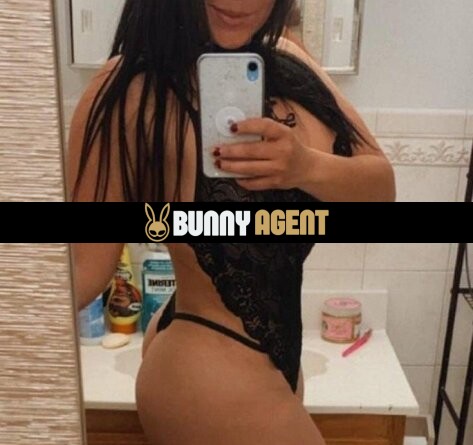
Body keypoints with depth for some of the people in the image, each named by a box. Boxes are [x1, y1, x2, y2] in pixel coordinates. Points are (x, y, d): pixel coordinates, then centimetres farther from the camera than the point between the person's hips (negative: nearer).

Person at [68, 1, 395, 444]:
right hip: (213, 377, -6)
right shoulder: (133, 87, -21)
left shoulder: (286, 60, -3)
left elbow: (380, 188, -5)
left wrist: (309, 167, -24)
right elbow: (83, 264, -22)